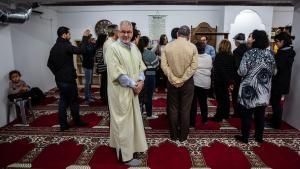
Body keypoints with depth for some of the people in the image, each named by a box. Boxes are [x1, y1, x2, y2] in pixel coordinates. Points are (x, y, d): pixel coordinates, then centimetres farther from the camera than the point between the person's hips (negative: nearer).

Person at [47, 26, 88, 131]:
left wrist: (57, 73, 18)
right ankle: (77, 122, 20)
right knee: (73, 101, 6)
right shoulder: (66, 46, -15)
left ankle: (63, 125, 15)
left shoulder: (54, 47, 10)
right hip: (68, 79, -8)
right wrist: (85, 37, -13)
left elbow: (49, 64, 15)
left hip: (59, 79, 8)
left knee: (63, 101, 12)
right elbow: (81, 50, -23)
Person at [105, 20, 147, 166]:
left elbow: (140, 66, 11)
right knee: (123, 121, 0)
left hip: (133, 90, 8)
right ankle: (126, 155, 14)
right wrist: (133, 85, -15)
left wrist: (140, 81, -6)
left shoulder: (134, 47, 10)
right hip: (120, 91, -8)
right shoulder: (113, 48, -14)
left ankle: (121, 145, 37)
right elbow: (117, 73, -20)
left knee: (131, 119, 17)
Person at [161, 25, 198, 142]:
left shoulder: (167, 46, -3)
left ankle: (174, 135, 23)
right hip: (187, 82, -1)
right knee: (185, 109, 10)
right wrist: (183, 80, -10)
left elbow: (164, 65, -9)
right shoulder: (192, 47, -6)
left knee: (173, 109, 12)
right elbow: (193, 67, -11)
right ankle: (183, 136, 21)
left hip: (172, 82, 1)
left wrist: (174, 79, -9)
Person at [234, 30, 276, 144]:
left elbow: (242, 72, -18)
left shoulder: (249, 54, -16)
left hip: (250, 90, -5)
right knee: (260, 115, 16)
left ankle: (245, 137, 18)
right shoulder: (269, 54, 2)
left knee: (246, 115, 7)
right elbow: (273, 72, 9)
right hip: (264, 90, 6)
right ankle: (259, 137, 29)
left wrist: (244, 71, 4)